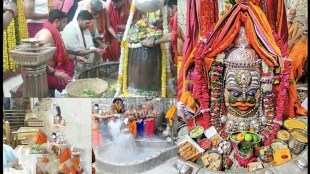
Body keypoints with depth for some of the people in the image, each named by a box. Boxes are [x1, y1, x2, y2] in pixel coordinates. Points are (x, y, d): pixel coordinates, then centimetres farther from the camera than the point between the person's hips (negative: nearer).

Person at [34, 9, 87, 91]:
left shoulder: (53, 33, 11)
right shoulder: (46, 34, -21)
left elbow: (59, 54, 26)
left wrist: (75, 57, 20)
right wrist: (54, 72, -33)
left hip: (51, 69, 11)